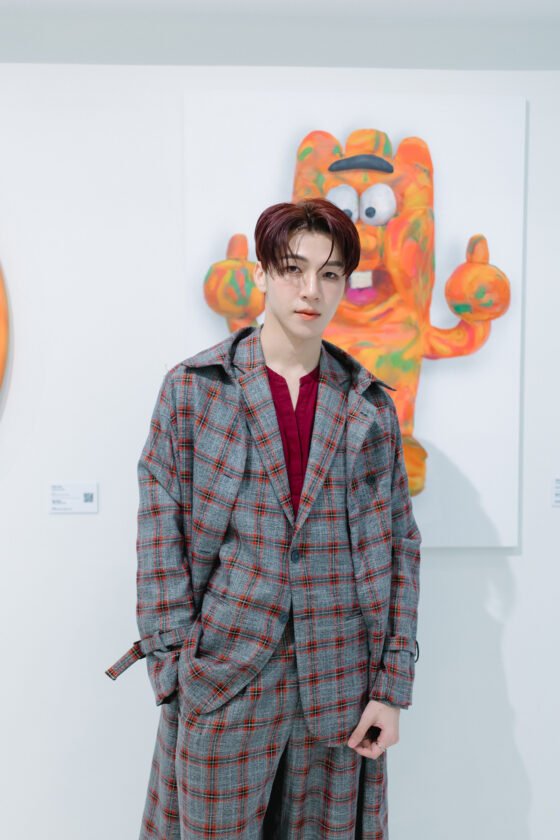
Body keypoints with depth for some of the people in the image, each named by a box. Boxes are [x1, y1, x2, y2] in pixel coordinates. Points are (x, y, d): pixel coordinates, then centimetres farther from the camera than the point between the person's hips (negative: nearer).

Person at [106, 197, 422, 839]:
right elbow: (161, 536, -3)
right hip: (222, 684, -1)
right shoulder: (192, 388, -1)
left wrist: (393, 685, 0)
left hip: (339, 687, 2)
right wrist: (175, 665, -7)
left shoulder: (370, 406, 4)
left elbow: (399, 543, 4)